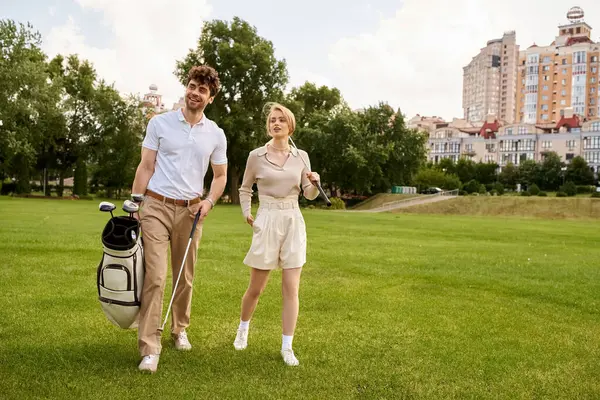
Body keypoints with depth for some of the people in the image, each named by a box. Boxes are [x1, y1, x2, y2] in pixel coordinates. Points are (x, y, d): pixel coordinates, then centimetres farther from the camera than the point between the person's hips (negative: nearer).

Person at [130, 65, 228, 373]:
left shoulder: (216, 134, 5)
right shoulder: (159, 123, 1)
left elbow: (220, 176, 12)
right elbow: (146, 167, 1)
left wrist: (209, 201, -6)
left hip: (191, 211, 2)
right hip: (156, 207, -2)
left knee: (185, 277, 11)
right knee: (155, 277, -10)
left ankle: (179, 330, 32)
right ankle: (149, 348, -5)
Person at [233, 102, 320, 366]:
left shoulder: (301, 156, 4)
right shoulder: (256, 156, 0)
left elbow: (309, 195, 8)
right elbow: (245, 189, 13)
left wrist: (314, 183, -12)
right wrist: (247, 215, 3)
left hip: (294, 223, 1)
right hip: (267, 223, -1)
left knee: (291, 289, -2)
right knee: (256, 288, 9)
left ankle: (287, 347, 9)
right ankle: (243, 328, 37)